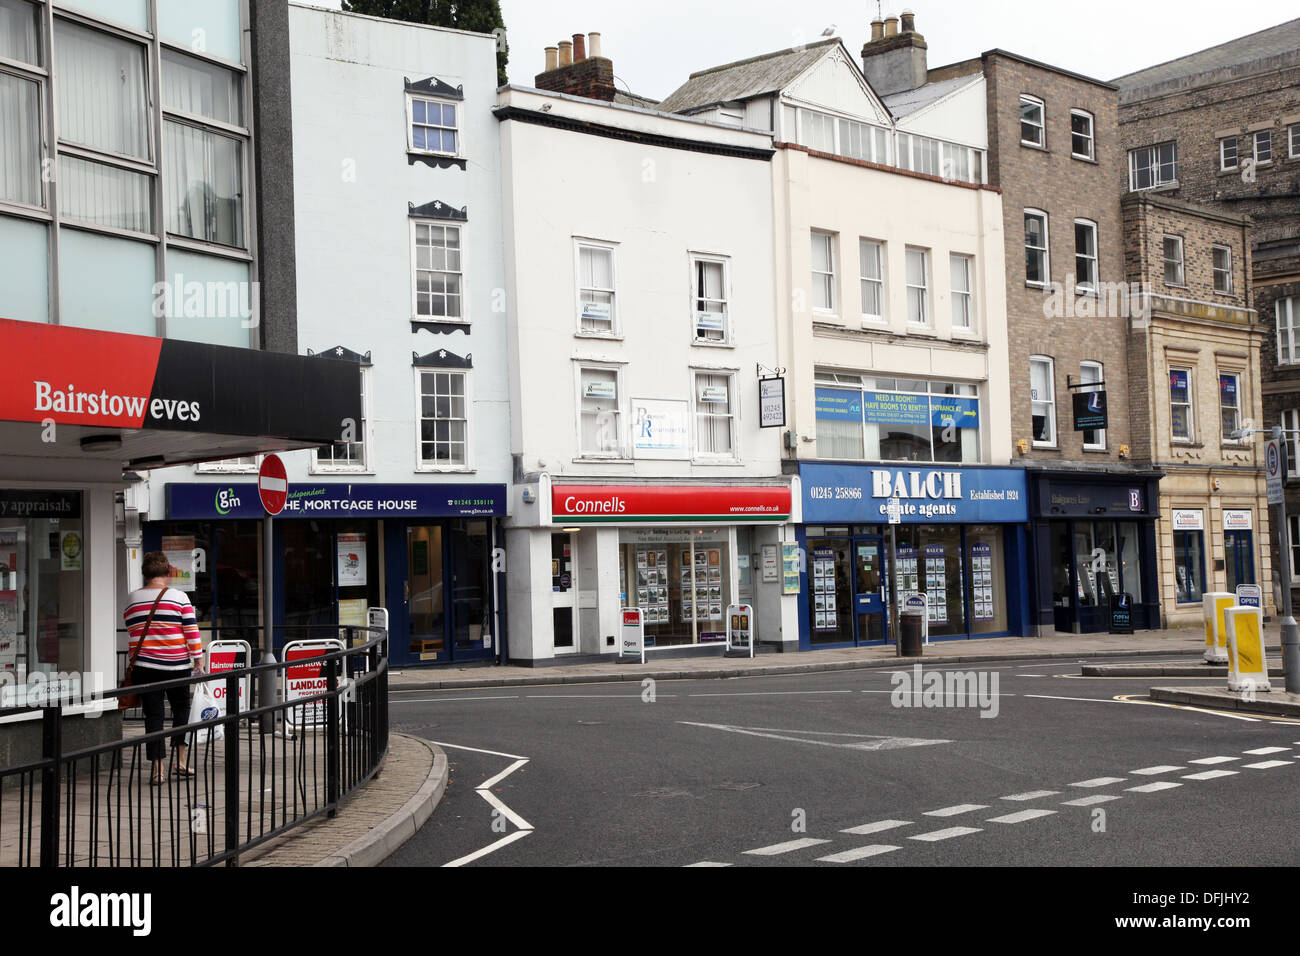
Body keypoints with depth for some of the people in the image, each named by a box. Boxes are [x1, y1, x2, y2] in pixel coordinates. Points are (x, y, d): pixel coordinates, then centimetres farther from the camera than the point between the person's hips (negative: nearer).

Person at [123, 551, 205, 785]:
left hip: (144, 667, 2)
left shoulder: (132, 599, 4)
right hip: (176, 666, -1)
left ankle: (157, 770, 2)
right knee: (181, 708, 17)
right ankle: (181, 760, 10)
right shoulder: (179, 597, -5)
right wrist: (198, 660, 1)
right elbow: (192, 631, -5)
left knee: (153, 715, 4)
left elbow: (132, 632, 12)